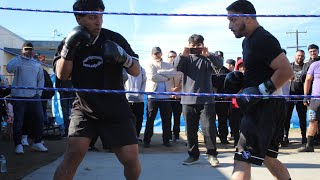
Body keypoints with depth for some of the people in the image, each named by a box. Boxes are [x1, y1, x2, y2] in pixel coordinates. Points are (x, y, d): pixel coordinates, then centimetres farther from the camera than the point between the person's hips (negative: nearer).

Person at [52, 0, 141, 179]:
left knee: (131, 159, -4)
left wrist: (123, 57, -26)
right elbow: (61, 75, -9)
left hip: (116, 110, 0)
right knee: (75, 153, -18)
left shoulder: (115, 38, -7)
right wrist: (69, 48, -23)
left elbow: (137, 71, -5)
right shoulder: (71, 42, -1)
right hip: (84, 109, 0)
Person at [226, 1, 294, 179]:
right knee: (268, 157, 19)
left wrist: (259, 91, -23)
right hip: (261, 105, 11)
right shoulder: (248, 41, 15)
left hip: (266, 106, -11)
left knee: (242, 160, -14)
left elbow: (287, 71, -22)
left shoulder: (263, 39, -15)